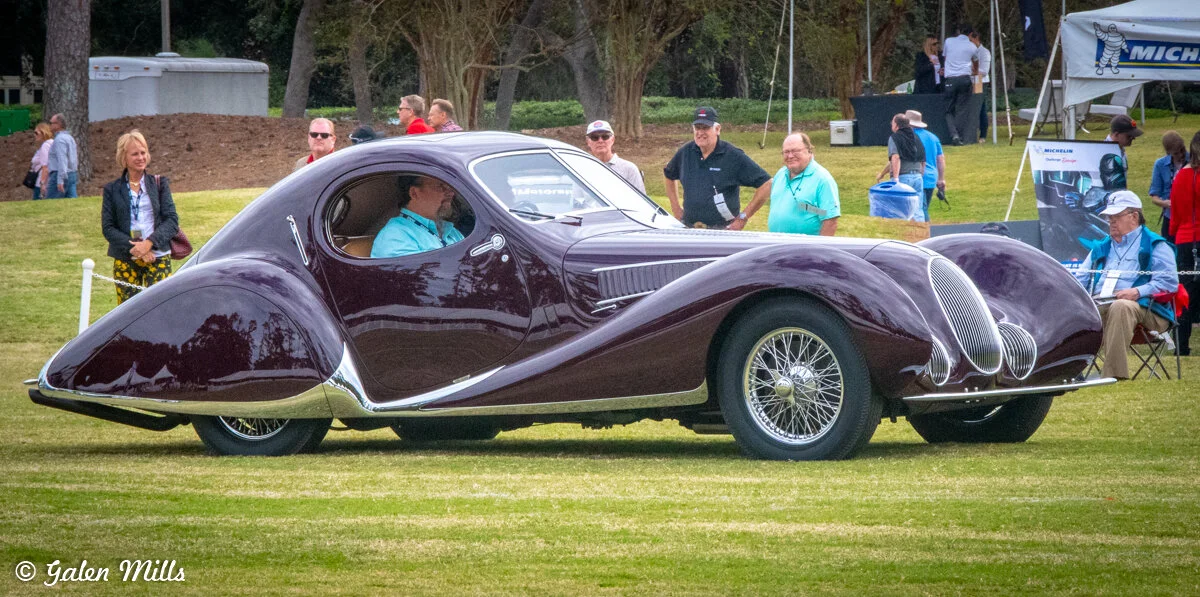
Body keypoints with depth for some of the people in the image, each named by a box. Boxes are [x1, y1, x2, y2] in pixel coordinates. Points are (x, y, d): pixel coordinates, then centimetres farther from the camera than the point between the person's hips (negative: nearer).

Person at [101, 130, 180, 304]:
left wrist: (149, 243, -14)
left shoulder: (159, 184, 8)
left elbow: (172, 220, 2)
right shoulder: (112, 190, 7)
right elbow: (108, 228, 2)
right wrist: (133, 247, -13)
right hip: (125, 261, 0)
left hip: (158, 258, 0)